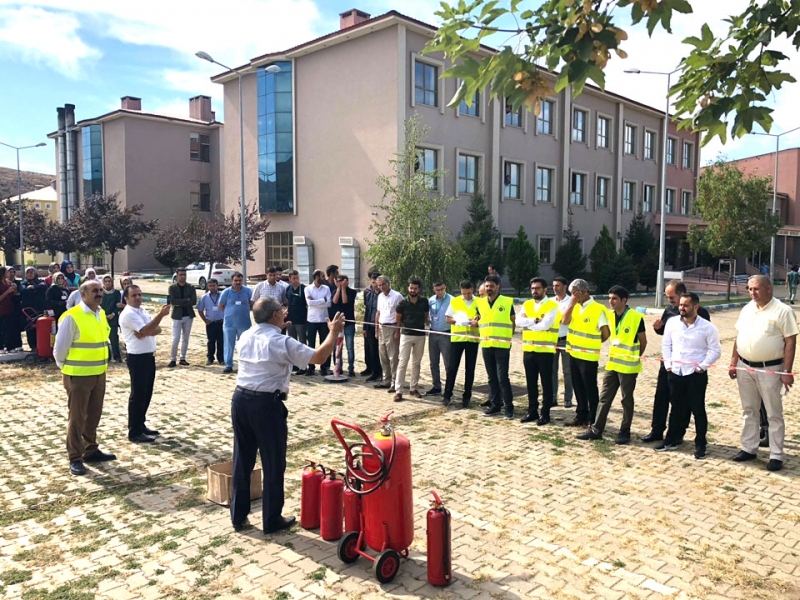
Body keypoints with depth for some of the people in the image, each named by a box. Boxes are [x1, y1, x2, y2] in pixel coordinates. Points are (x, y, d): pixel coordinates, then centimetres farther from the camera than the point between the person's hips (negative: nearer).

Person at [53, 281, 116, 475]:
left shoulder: (101, 314, 6)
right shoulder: (71, 317, -17)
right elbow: (60, 349, -11)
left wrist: (101, 367, 14)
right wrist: (66, 372, -4)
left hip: (99, 374, 7)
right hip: (78, 376, -7)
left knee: (94, 415, 16)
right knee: (77, 418, 3)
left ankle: (91, 450, 30)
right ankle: (75, 459, 13)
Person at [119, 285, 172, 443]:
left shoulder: (143, 311, 14)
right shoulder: (128, 314, -14)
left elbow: (157, 329, 6)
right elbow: (146, 331, -24)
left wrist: (145, 332, -14)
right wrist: (161, 314, -27)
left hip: (149, 356, 9)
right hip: (137, 358, -9)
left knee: (147, 393, 15)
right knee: (137, 395, -3)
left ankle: (140, 425, 27)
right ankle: (134, 432, 4)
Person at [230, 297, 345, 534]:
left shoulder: (246, 336, 8)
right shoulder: (281, 342, -13)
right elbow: (319, 357, -14)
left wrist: (278, 323, 42)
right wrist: (334, 332, -1)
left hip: (241, 399, 7)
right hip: (266, 404, -7)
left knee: (242, 460, 16)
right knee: (273, 464, 7)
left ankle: (239, 517, 26)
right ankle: (272, 520, 18)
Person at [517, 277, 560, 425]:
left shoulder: (552, 306, -7)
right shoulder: (527, 305, 10)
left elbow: (545, 325, -19)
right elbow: (519, 321, -5)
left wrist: (528, 323, -8)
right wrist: (535, 320, -16)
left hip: (545, 350, -5)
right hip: (528, 350, 5)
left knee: (546, 383, 3)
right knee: (531, 382, 11)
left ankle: (545, 413, 11)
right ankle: (532, 411, 21)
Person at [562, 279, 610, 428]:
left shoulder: (598, 309, -14)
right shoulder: (575, 306, 7)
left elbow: (606, 333, -12)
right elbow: (565, 321, -7)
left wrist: (594, 343, 3)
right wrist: (572, 303, -12)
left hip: (588, 356, -7)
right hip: (574, 354, 7)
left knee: (590, 389, 4)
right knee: (578, 387, 15)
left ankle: (593, 419, 14)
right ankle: (581, 416, 27)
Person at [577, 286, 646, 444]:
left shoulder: (636, 317, -14)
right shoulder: (609, 315, 3)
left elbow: (643, 341, -2)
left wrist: (635, 358, 7)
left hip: (628, 366, -5)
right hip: (612, 364, 6)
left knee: (627, 399, 6)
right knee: (605, 397, 7)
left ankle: (625, 431, 17)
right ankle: (596, 429, 12)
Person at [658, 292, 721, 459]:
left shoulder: (707, 327, -9)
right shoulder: (672, 322, 2)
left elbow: (715, 350, -5)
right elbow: (666, 344, 10)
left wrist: (702, 366, -12)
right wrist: (668, 364, 3)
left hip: (696, 374, -4)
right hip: (675, 373, 4)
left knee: (698, 410, 5)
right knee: (676, 408, 15)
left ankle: (700, 445, 16)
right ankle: (672, 440, 26)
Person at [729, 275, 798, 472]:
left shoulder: (782, 311, -11)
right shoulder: (747, 309, 8)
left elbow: (790, 342, -12)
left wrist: (787, 371, -16)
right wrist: (733, 362, 10)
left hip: (770, 369, -6)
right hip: (744, 367, 6)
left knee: (774, 414, 4)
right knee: (749, 411, 15)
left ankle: (776, 455, 12)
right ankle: (749, 449, 26)